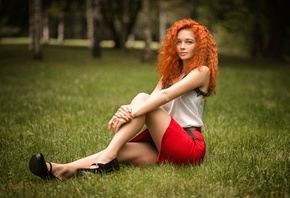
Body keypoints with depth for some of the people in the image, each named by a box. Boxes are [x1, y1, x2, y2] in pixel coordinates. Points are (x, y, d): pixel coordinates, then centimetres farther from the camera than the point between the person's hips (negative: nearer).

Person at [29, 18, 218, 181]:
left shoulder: (202, 71, -1)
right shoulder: (170, 73, 21)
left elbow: (166, 96, -17)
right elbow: (154, 99, 1)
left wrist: (132, 113, -27)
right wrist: (126, 111, -20)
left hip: (191, 146, -6)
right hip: (166, 146, 6)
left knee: (142, 98, -21)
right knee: (123, 150, -23)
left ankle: (107, 158, -30)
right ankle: (66, 170, -43)